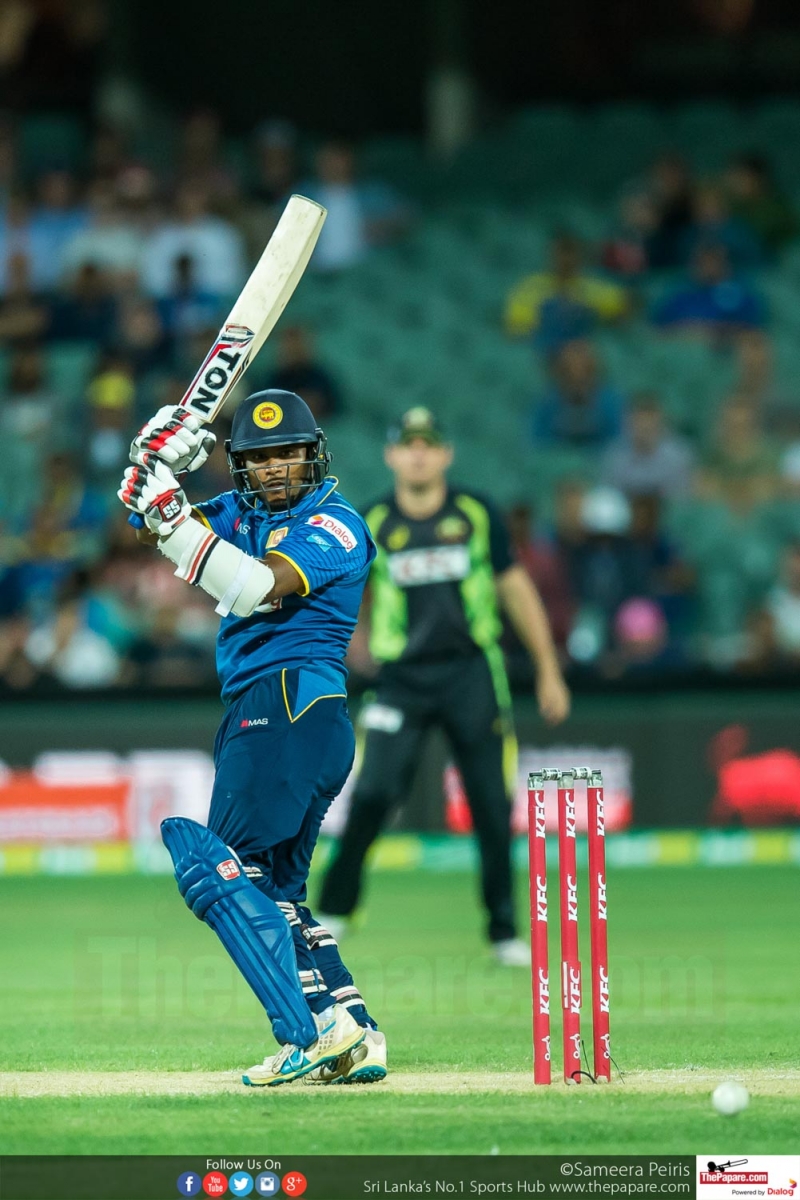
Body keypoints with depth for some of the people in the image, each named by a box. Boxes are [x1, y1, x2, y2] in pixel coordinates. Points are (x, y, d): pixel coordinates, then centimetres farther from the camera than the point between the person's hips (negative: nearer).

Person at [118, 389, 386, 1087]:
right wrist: (159, 466, -12)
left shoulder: (334, 524, -7)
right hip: (258, 715, 9)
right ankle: (354, 1040, 7)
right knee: (271, 887, 10)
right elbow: (147, 520, 9)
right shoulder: (242, 512, 18)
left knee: (216, 868, -16)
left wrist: (176, 520, -29)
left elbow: (262, 588, -22)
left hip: (295, 707, -9)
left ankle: (313, 1032, -23)